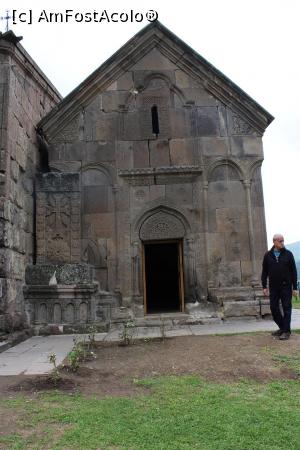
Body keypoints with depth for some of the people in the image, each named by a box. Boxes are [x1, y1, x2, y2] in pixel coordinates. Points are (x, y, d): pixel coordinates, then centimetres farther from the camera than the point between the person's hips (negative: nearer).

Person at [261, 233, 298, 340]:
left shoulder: (288, 254, -1)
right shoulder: (268, 255, 4)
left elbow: (293, 271, -1)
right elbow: (264, 272, 7)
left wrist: (295, 287, -5)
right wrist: (264, 286, 1)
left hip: (286, 287, -2)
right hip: (273, 287, 3)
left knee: (286, 308, 0)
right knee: (274, 308, 7)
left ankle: (286, 331, 8)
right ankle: (282, 327, 25)